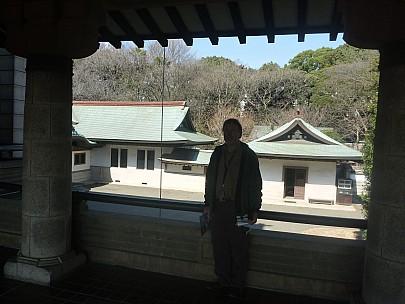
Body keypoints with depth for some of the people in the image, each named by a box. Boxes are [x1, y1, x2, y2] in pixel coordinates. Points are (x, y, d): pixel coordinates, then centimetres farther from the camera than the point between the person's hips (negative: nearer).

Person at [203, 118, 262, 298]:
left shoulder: (248, 156, -4)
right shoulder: (218, 153, 9)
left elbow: (255, 185, -2)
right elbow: (210, 180, 14)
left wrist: (254, 210, -5)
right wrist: (208, 204, 14)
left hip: (239, 210, -4)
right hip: (218, 207, 5)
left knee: (239, 249, 5)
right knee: (219, 247, 12)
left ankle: (237, 285, 22)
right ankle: (223, 281, 29)